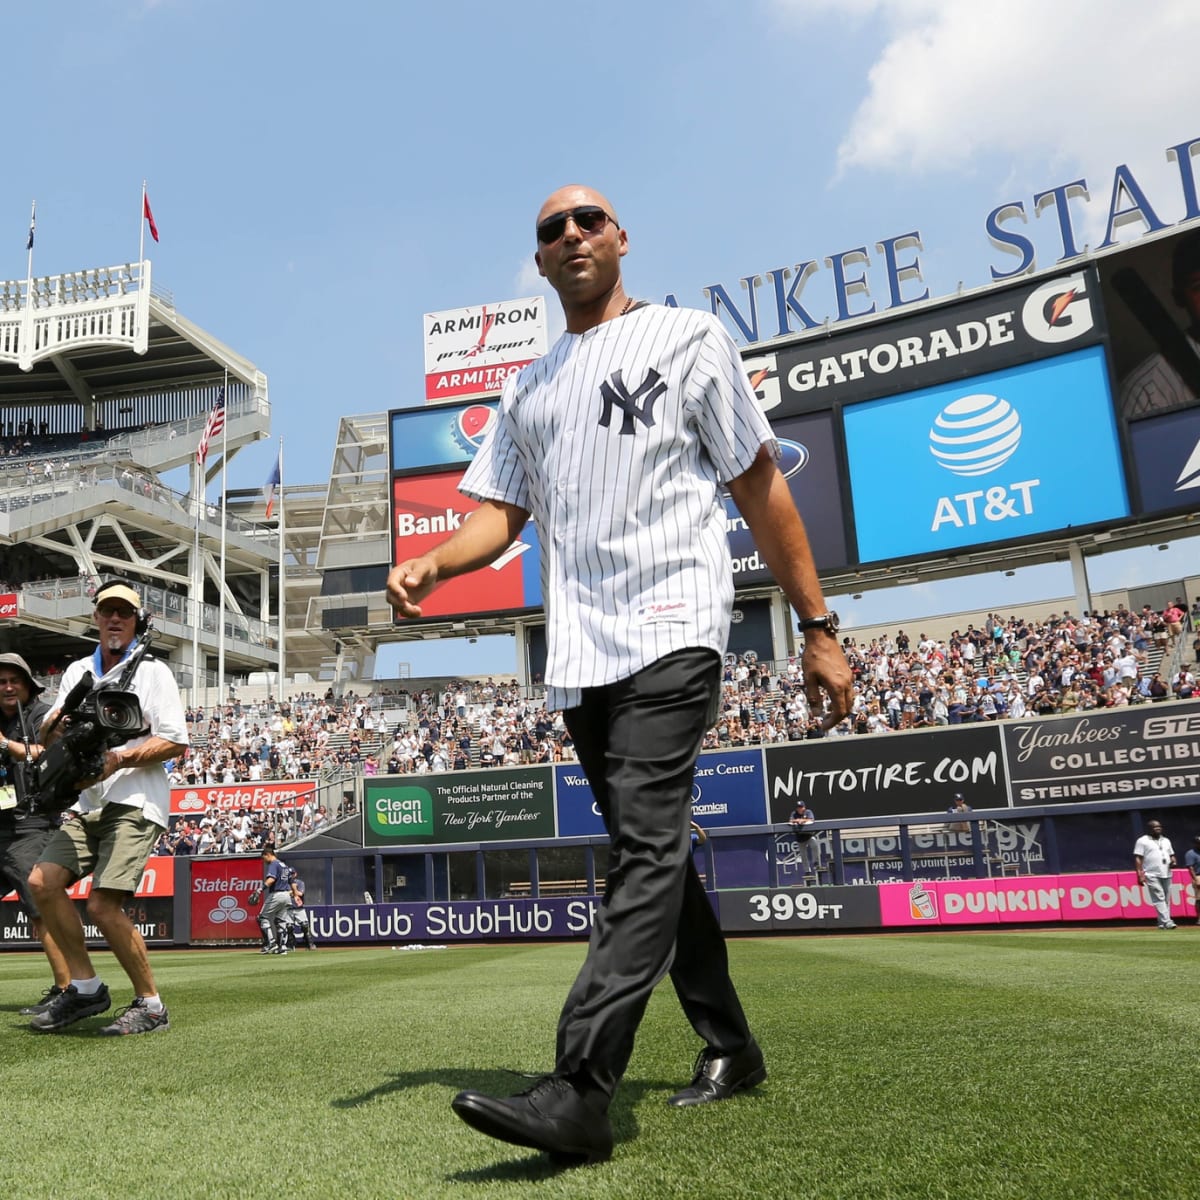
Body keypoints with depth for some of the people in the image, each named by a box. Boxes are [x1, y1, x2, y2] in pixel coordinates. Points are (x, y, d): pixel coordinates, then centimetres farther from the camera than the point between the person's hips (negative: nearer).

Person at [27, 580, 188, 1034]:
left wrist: (120, 760, -20)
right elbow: (46, 737, 16)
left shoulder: (151, 671, 0)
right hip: (87, 805, 6)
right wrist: (54, 725, -7)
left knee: (103, 905, -16)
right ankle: (85, 987, 8)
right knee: (42, 881, -8)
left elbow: (176, 742, -8)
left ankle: (150, 1005, -1)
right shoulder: (77, 672, 18)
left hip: (135, 804, -6)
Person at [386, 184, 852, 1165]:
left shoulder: (688, 338, 7)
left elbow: (761, 488, 4)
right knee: (652, 856, 10)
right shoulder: (528, 391, 22)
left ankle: (579, 1096, -19)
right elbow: (500, 512, 17)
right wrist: (432, 564, -6)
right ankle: (731, 1048, 24)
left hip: (672, 633, -6)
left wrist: (819, 626, -1)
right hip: (579, 657, 6)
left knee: (648, 848, -17)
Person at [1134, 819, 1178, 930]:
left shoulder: (1166, 841, 18)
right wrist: (1140, 874, -14)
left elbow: (1171, 855, 25)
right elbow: (1138, 858, -5)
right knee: (1159, 898, -13)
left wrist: (1173, 862, 0)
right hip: (1152, 876, -6)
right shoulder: (1142, 841, 0)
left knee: (1166, 899, 4)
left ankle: (1163, 923, 9)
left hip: (1166, 875, 6)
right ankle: (1167, 922, -18)